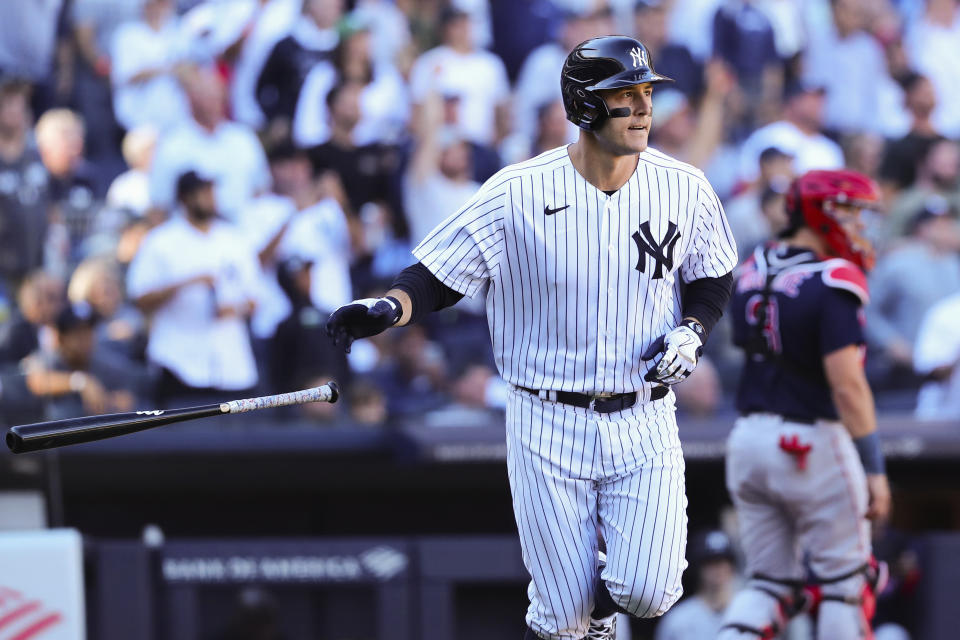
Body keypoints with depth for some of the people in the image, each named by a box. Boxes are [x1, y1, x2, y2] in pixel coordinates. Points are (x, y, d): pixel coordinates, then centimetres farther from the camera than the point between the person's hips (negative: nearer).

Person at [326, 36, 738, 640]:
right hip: (549, 428, -2)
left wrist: (692, 330, -6)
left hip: (644, 425, 2)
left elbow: (713, 277, 14)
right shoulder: (517, 193, -11)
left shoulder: (684, 189, -2)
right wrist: (387, 308, -27)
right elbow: (438, 276, -7)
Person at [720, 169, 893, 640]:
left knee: (769, 583, 12)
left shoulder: (751, 271, 7)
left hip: (748, 438, 7)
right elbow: (846, 384, -21)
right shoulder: (831, 283, -16)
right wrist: (874, 468, -18)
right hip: (812, 442, -7)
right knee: (844, 583, 7)